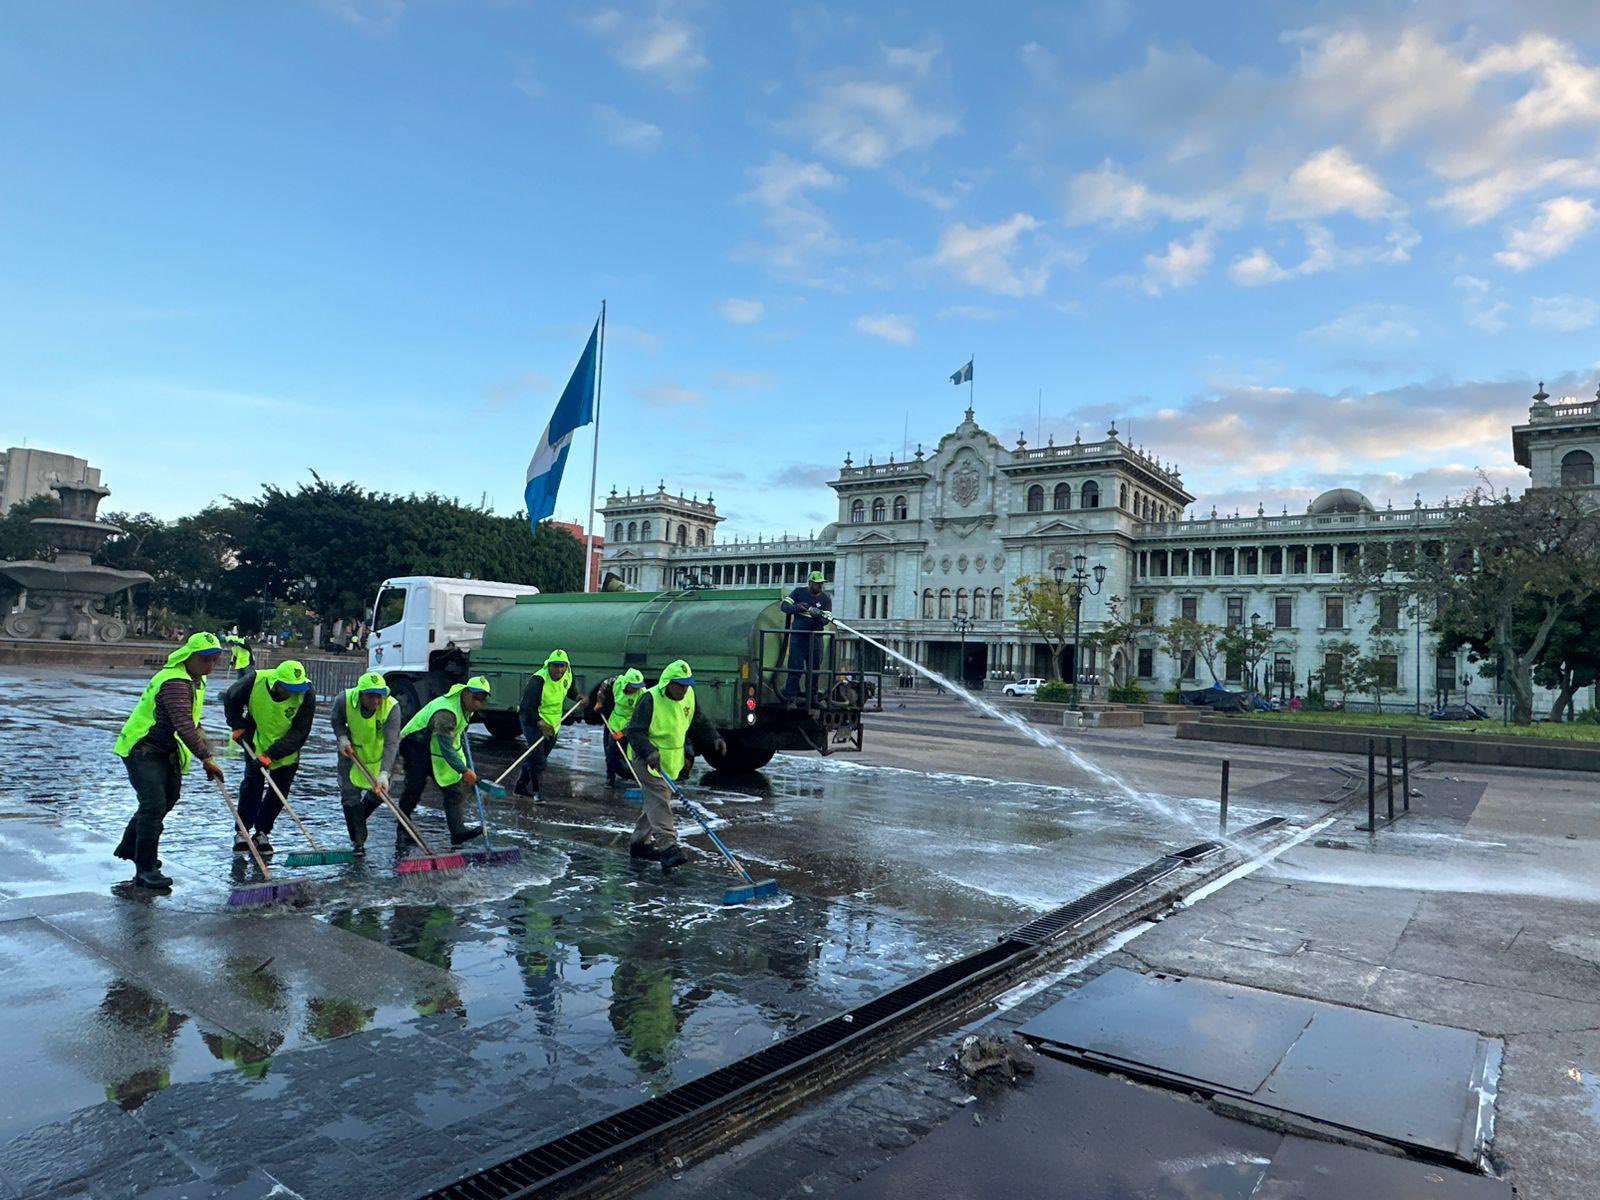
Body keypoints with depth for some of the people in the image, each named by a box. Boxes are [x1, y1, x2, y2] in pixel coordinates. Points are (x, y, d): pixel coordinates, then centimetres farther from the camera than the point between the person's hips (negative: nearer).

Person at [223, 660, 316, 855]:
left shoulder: (306, 693, -28)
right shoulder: (254, 681, -26)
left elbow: (299, 732, -23)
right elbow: (231, 700, 0)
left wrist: (272, 754, -28)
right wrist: (237, 725, -7)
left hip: (287, 749, 0)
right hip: (256, 742, 0)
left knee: (279, 792, 2)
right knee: (252, 784, -5)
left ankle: (262, 832, 17)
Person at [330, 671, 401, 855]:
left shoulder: (392, 707, -34)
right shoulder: (344, 700, -27)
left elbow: (391, 743, -38)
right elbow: (337, 722, -2)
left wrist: (384, 774, -47)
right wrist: (342, 739, -21)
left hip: (379, 753, 0)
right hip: (352, 750, 1)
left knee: (379, 793, 3)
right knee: (350, 794, -6)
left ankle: (358, 819, 36)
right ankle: (358, 841, 8)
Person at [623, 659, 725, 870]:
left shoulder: (689, 696, 2)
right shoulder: (651, 699, -20)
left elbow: (698, 722, 15)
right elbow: (634, 731, -21)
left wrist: (715, 738, -1)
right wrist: (649, 751, -36)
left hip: (672, 761, 8)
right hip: (648, 758, -8)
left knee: (658, 801, 15)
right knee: (659, 799, -19)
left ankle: (639, 842, 29)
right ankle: (667, 847, -27)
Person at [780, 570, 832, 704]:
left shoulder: (826, 599, 1)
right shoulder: (799, 592, 0)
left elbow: (825, 621, -8)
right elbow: (784, 606, -6)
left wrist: (818, 616, -30)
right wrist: (797, 607, -25)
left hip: (815, 637, 2)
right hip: (798, 636, -2)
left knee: (814, 667, 6)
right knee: (795, 667, -8)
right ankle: (790, 695, -5)